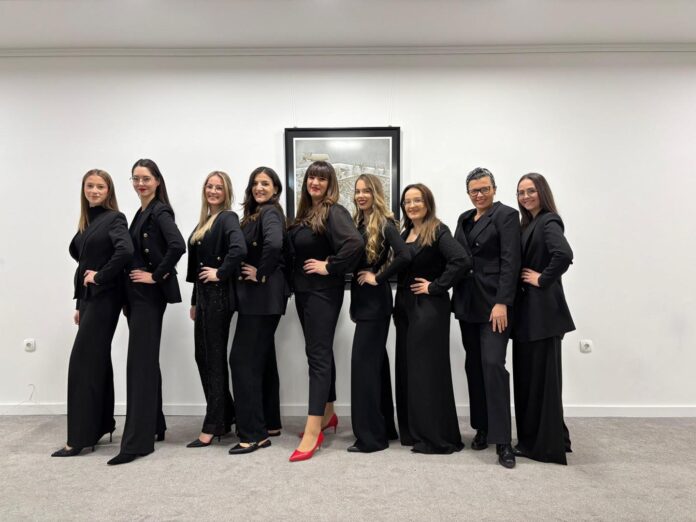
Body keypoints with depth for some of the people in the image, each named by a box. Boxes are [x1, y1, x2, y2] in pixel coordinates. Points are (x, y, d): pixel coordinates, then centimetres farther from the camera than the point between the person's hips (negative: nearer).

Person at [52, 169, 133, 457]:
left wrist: (100, 276, -17)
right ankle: (101, 424, 24)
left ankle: (79, 437, 1)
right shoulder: (86, 222, 15)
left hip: (104, 297, -8)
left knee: (83, 362, -7)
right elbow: (82, 261, 16)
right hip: (89, 297, 8)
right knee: (97, 360, 13)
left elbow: (126, 251, -27)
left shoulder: (114, 218, -8)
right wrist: (79, 303, 14)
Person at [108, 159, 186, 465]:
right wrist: (128, 295, 10)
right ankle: (154, 427, 26)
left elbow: (178, 246, -28)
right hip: (136, 294, 9)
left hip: (150, 294, -9)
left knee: (140, 362, -8)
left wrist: (157, 275, -19)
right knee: (147, 360, 14)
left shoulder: (160, 212, -10)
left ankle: (137, 441, -3)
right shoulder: (142, 212, 16)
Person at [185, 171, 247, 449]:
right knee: (203, 356, 12)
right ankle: (225, 417, 25)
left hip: (219, 296, -9)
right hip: (203, 296, 9)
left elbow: (239, 249, -30)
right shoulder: (204, 220, 16)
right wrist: (194, 301, 17)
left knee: (215, 357, -2)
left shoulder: (227, 218, -9)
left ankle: (213, 426, 9)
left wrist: (221, 273, -19)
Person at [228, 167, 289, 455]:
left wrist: (261, 273, -20)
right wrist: (255, 272, 5)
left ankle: (254, 433, -2)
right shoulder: (256, 214, 18)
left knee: (243, 358, -9)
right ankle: (269, 423, 24)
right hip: (259, 296, 10)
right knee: (262, 358, 14)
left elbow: (274, 243, -31)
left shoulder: (269, 212, -11)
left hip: (263, 295, -10)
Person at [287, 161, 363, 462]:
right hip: (303, 290, 9)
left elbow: (355, 242, -29)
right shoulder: (305, 213, 12)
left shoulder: (334, 212, -13)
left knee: (318, 354, -8)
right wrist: (295, 280, 8)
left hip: (323, 291, -9)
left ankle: (313, 431, -4)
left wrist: (330, 267, -21)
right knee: (320, 352, 16)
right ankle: (328, 414, 29)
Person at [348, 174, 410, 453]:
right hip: (363, 299, 9)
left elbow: (404, 255, -27)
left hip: (375, 301, -8)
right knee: (376, 362, 14)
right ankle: (384, 427, 27)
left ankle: (370, 435, 5)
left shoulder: (385, 224, -13)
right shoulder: (357, 223, 11)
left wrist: (378, 277, -19)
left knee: (363, 362, -6)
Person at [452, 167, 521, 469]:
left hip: (493, 304, -7)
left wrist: (502, 303, -20)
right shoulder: (464, 219, 17)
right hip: (468, 304, 7)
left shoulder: (506, 215, -4)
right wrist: (456, 299, 5)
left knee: (493, 364, -12)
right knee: (474, 366, 10)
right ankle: (482, 427, 22)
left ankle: (502, 439, -5)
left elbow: (510, 262, -13)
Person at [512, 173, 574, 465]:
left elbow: (564, 255, -29)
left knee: (542, 374, 0)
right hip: (526, 308, 9)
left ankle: (548, 445, 12)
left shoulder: (548, 222, -11)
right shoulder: (527, 224, 15)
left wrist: (543, 279, -18)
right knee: (527, 373, 14)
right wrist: (525, 281, 0)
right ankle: (532, 438, 27)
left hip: (542, 309, -9)